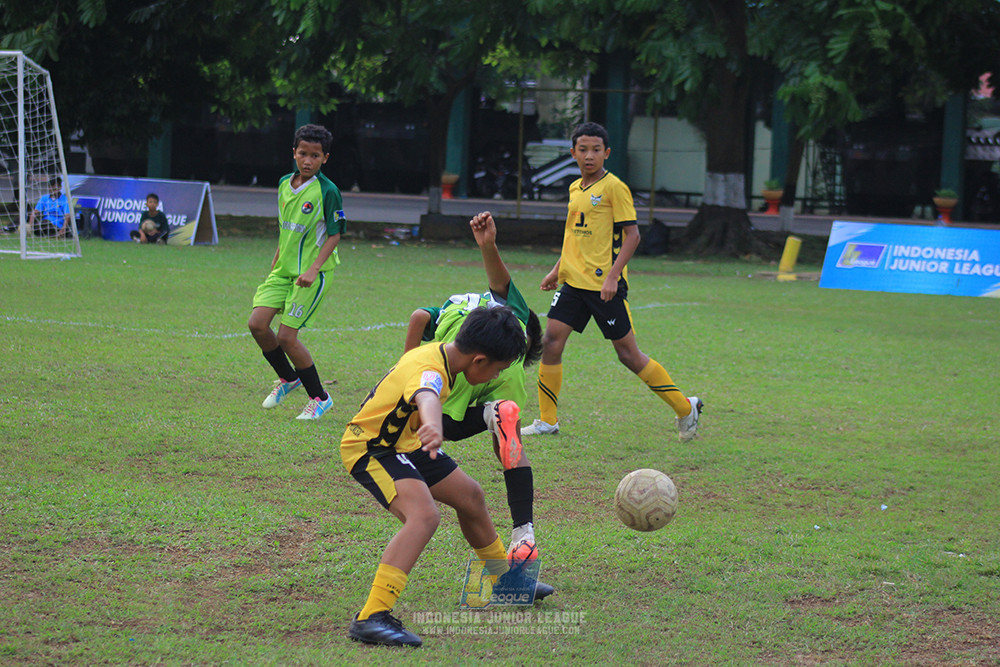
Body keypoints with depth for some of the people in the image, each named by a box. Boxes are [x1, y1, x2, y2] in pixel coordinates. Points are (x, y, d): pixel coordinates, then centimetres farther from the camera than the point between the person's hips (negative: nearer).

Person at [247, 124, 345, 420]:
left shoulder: (327, 191, -13)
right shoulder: (284, 184, 7)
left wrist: (313, 270, -20)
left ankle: (319, 397, 7)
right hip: (282, 270, 7)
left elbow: (334, 235, -12)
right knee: (257, 324, -6)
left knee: (286, 336, -11)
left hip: (311, 273, -7)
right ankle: (288, 378, 19)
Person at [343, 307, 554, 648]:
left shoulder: (438, 353, 0)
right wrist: (433, 427, -81)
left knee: (469, 495, 22)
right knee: (424, 515, -31)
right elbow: (426, 398, -57)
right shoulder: (429, 371, -32)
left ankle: (505, 577, 47)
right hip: (370, 448, -10)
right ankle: (370, 618, -38)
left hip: (404, 442, 10)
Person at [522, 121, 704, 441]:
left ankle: (685, 407, 11)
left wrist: (613, 276, -20)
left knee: (627, 352, -3)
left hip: (604, 285, -7)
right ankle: (547, 421, 7)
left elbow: (632, 235, -13)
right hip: (574, 281, 7)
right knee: (551, 340, -2)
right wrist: (556, 270, 22)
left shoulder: (614, 187, -9)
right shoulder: (575, 188, 14)